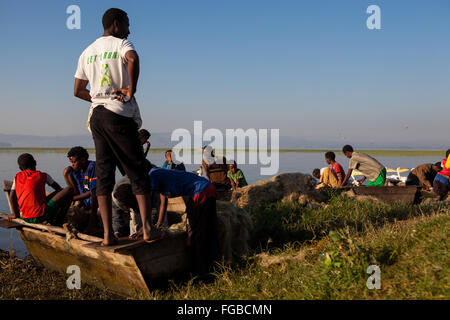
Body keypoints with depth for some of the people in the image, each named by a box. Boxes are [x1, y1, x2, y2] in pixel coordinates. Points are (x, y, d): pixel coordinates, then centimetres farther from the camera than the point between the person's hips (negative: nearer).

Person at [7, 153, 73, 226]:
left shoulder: (17, 177, 11)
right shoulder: (43, 176, 2)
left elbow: (12, 196, 8)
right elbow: (58, 188, 14)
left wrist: (15, 214, 18)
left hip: (26, 219, 6)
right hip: (41, 216, -5)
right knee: (69, 190, 0)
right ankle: (58, 223, 4)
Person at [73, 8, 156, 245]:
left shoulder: (87, 52, 18)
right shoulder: (120, 43, -1)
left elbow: (78, 91, 19)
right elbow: (133, 59, -27)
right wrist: (131, 90, -17)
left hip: (96, 116, 6)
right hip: (120, 115, -6)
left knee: (104, 175, 4)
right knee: (138, 172, 1)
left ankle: (107, 234, 2)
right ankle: (147, 228, -1)